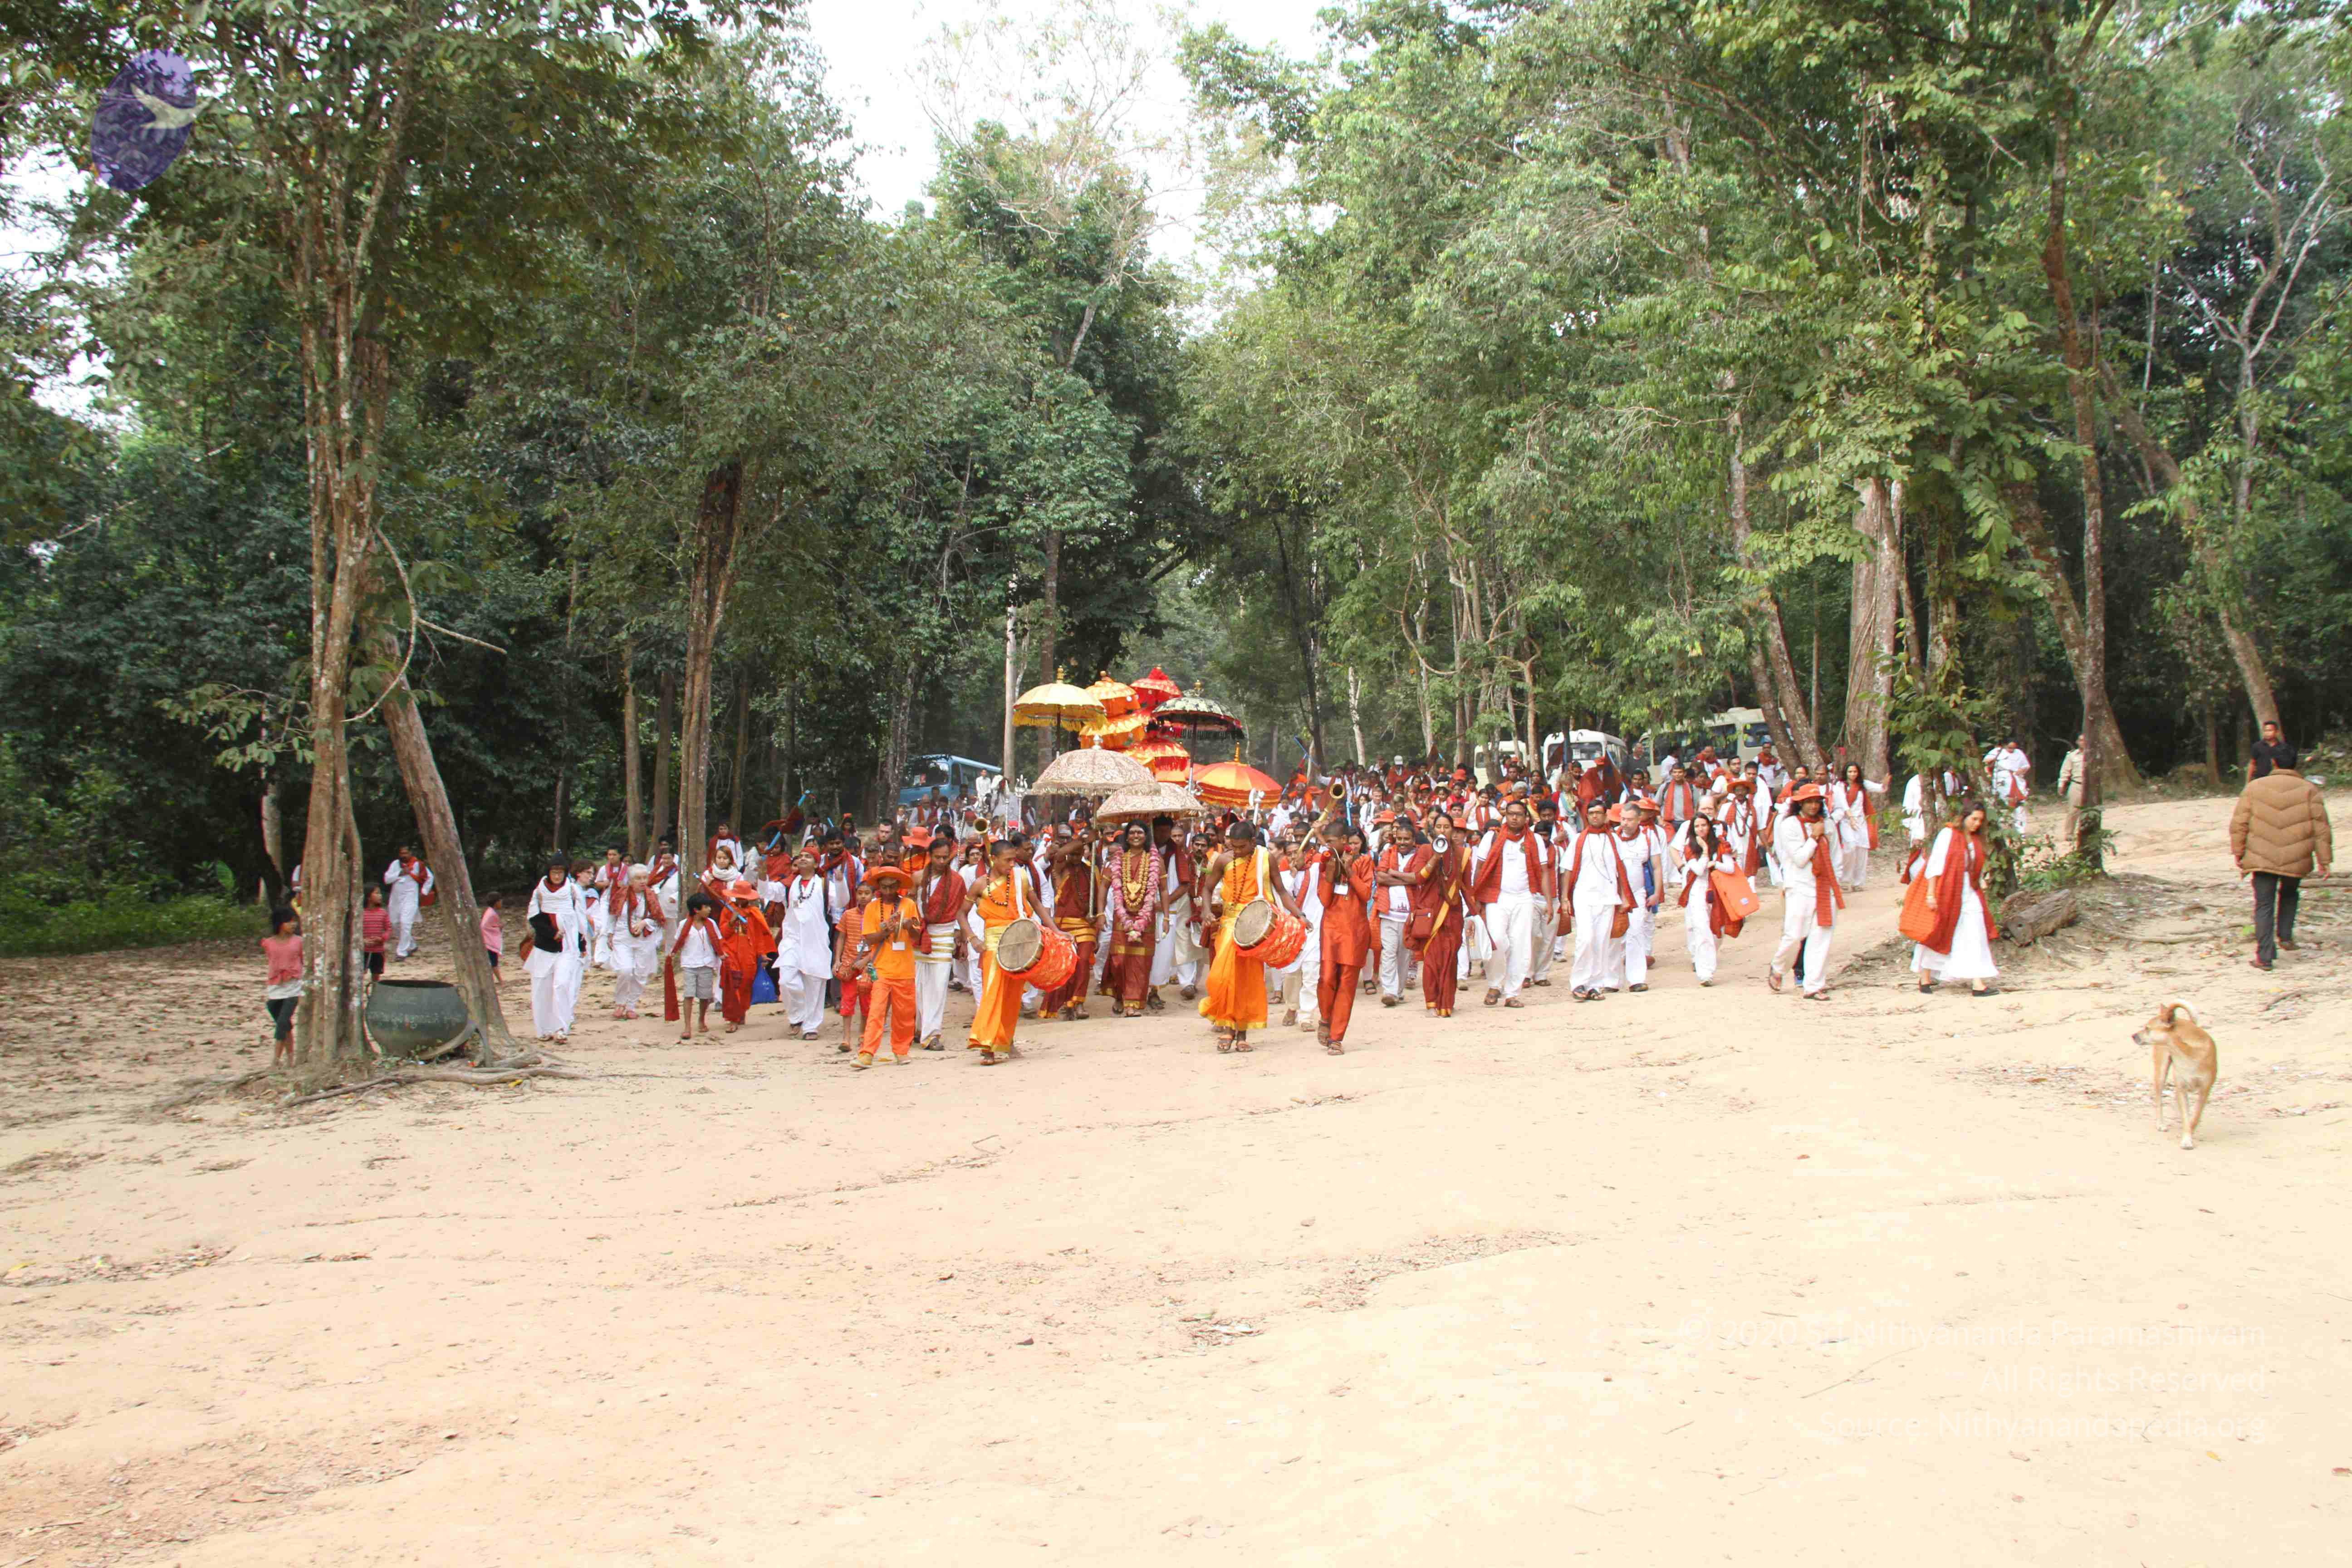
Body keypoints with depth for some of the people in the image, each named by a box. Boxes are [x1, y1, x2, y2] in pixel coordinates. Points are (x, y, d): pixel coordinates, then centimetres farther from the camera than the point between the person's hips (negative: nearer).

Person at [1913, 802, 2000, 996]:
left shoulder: (1977, 840, 10)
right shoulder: (1948, 834, -9)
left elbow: (1979, 871, 17)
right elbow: (1935, 864, -11)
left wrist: (1981, 887, 11)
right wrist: (1931, 894, -15)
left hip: (1970, 893, 5)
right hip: (1947, 892, -5)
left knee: (1975, 936, -5)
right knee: (1938, 934, 4)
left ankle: (1977, 983, -6)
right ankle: (1925, 978, 19)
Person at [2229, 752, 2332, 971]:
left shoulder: (2255, 787, 2)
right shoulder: (2309, 790, 1)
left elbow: (2239, 823, -1)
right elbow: (2321, 827, -2)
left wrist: (2238, 853, 6)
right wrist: (2324, 860, 1)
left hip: (2262, 859, -1)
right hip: (2296, 860, 1)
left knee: (2264, 905, 1)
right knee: (2289, 895, 29)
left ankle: (2265, 956, -7)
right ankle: (2285, 936, 25)